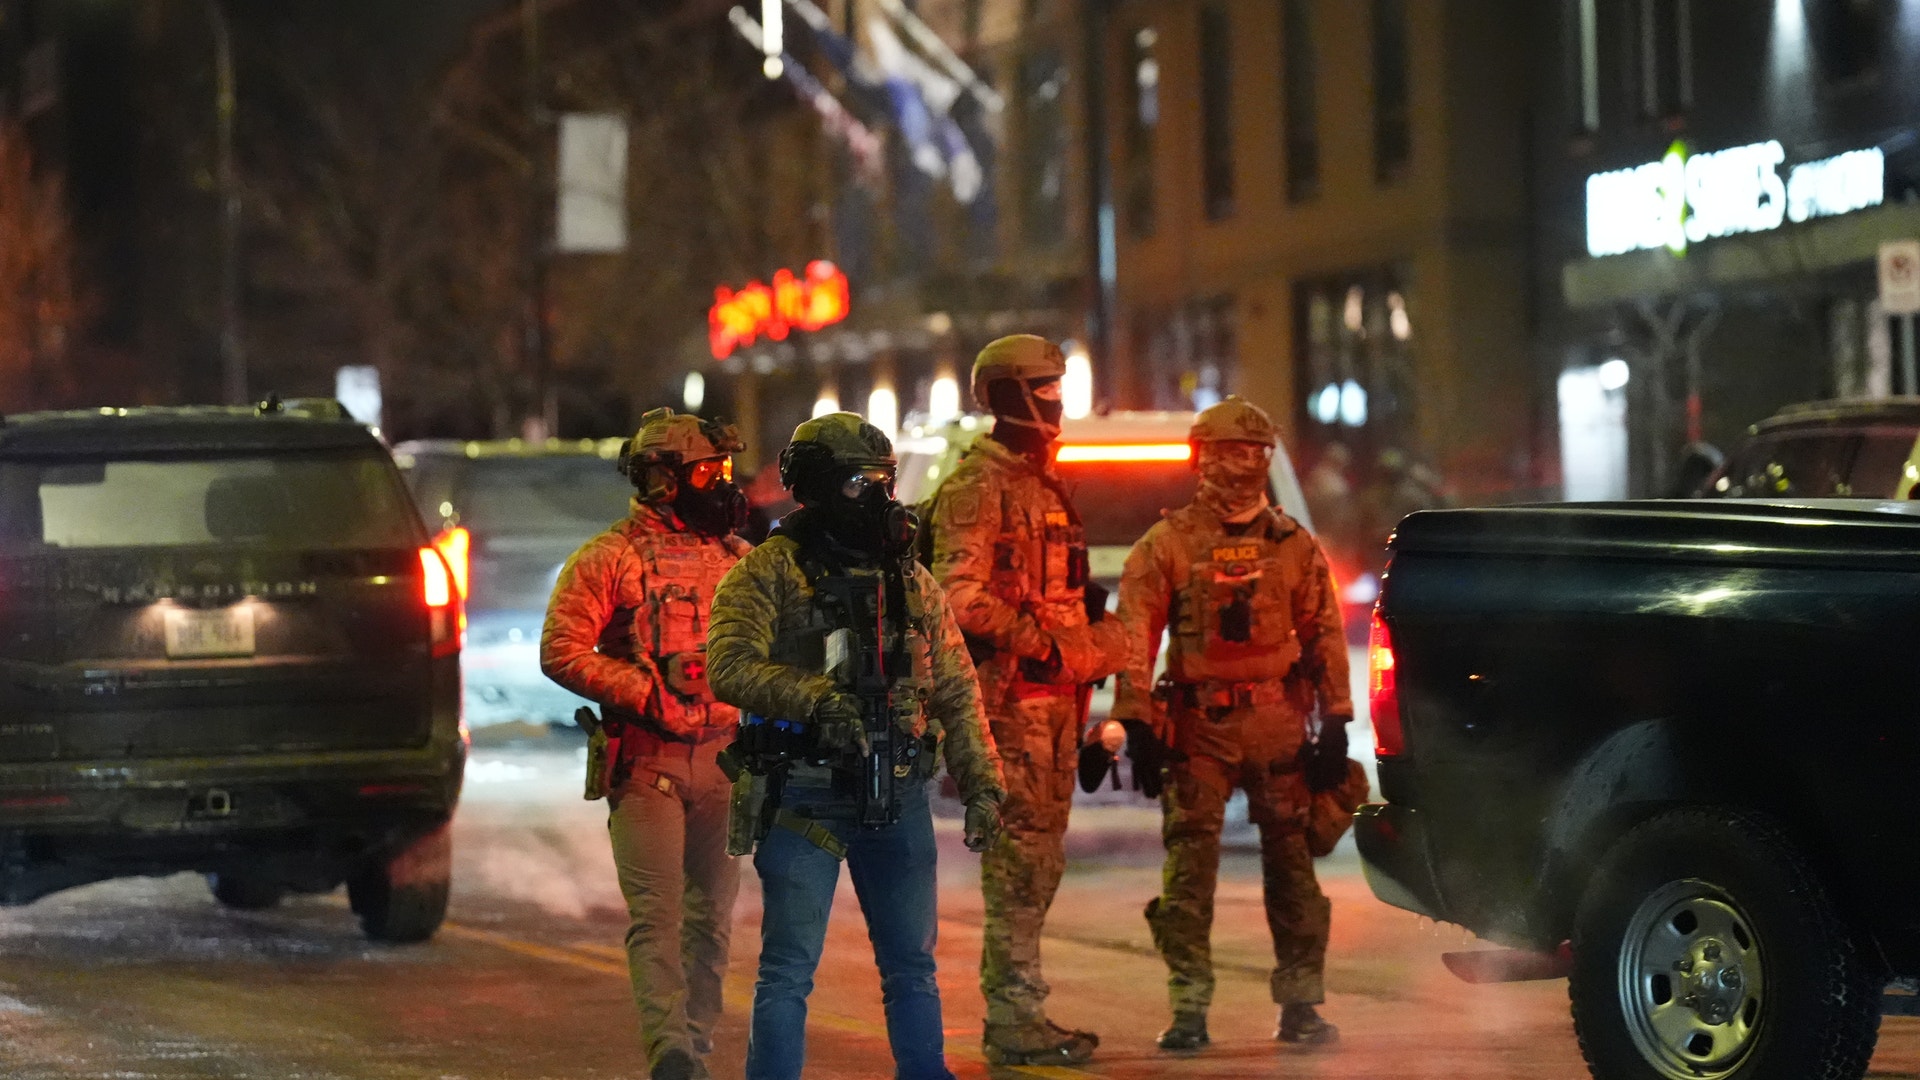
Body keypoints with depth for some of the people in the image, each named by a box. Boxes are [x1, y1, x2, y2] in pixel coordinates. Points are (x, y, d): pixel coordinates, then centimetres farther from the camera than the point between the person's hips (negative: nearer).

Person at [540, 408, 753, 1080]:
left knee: (712, 917, 8)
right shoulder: (611, 559, -2)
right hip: (645, 763, -5)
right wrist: (645, 692, -15)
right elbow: (561, 651, -8)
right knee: (657, 915, -12)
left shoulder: (738, 559, 13)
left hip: (725, 760, 5)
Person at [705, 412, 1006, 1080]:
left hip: (898, 800, 5)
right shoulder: (769, 573, -3)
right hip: (805, 798, -5)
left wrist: (982, 783, 5)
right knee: (789, 968, -3)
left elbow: (956, 693, 13)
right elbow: (730, 667, -16)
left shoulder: (911, 581, 12)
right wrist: (816, 698, -27)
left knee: (911, 967, 11)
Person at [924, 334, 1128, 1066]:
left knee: (1040, 861, 12)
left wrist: (1088, 654, 24)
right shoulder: (977, 485, -10)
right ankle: (1015, 1019, -8)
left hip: (1054, 696, 10)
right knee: (1020, 859, -10)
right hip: (1008, 696, -10)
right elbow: (961, 596, -19)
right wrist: (1036, 641, -24)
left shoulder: (1043, 485, 21)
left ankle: (1012, 1012, 18)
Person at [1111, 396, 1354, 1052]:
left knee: (1291, 861, 3)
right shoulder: (1166, 546, 3)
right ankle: (1188, 1009, -2)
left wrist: (1335, 726, 6)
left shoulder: (1295, 546, 11)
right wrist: (1136, 724, -10)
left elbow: (1325, 636, 12)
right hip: (1199, 724, -2)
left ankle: (1300, 1003, 12)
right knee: (1189, 865, -6)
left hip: (1279, 726, 2)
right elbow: (1135, 639, -1)